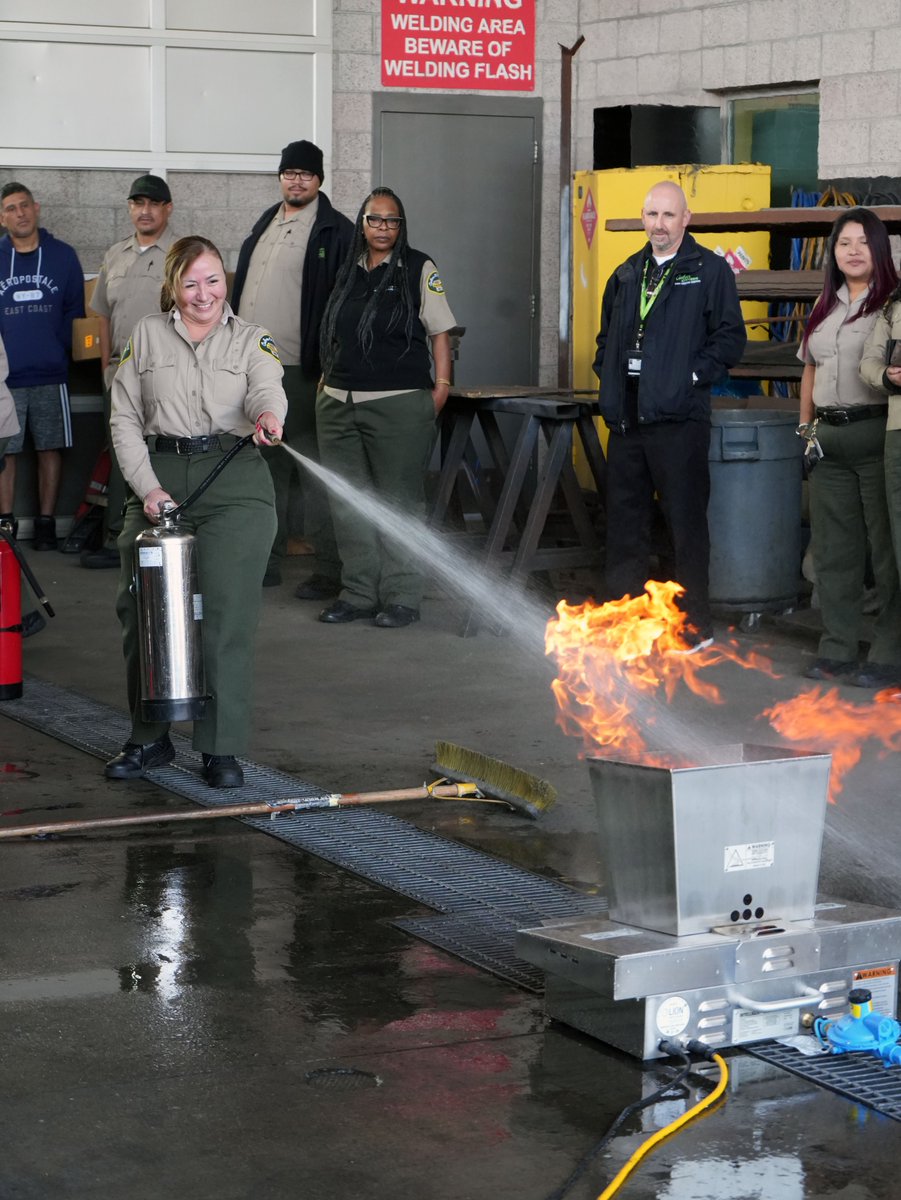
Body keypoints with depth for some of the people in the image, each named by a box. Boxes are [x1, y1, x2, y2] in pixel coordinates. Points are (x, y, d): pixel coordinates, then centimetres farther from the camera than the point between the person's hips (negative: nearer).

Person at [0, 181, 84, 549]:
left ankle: (46, 524, 11)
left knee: (50, 448, 3)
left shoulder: (63, 256, 5)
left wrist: (60, 350, -4)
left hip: (50, 375, 0)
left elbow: (75, 312, 7)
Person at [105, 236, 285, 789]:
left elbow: (267, 390, -12)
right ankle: (150, 739, 20)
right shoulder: (148, 336, 11)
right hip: (159, 478, 2)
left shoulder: (251, 340, 9)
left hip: (234, 480, -2)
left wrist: (269, 417, -37)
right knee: (142, 609, 3)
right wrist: (147, 486, -4)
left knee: (227, 614, -7)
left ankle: (222, 749, 1)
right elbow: (124, 418, 9)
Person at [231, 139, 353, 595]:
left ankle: (328, 570, 0)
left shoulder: (335, 231, -6)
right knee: (266, 468, 14)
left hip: (300, 371, -8)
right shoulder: (264, 225, 18)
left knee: (313, 471, -5)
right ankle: (266, 561, 22)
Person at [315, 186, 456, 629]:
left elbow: (440, 333, 0)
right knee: (348, 504, 7)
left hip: (400, 406, -5)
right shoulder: (348, 271, 14)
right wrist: (326, 381, 17)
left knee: (399, 503, -1)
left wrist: (441, 388, -7)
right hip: (338, 405, 5)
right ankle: (358, 592, 16)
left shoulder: (419, 269, 1)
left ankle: (401, 597, 5)